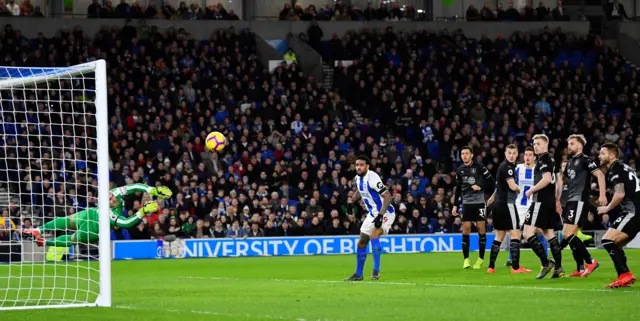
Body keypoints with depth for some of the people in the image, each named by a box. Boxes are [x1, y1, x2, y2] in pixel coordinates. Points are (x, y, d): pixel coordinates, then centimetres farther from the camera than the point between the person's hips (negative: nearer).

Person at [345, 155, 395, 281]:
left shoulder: (372, 178, -24)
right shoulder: (358, 178, 1)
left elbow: (388, 196, -27)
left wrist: (380, 215, -33)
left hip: (385, 213, -9)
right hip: (372, 214, 9)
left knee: (374, 235, -29)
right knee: (361, 242, 10)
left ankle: (376, 270, -21)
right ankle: (358, 274, 23)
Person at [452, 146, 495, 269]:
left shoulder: (479, 167, -3)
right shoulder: (460, 170, 9)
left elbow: (491, 181, -2)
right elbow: (458, 189, 15)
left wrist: (480, 186, -16)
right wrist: (455, 205, 10)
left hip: (479, 202, -3)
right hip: (466, 203, 3)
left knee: (481, 228, -1)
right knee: (466, 229, -3)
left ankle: (481, 258, 8)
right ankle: (466, 259, 3)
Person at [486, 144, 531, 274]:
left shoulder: (503, 166, 17)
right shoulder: (507, 167, -13)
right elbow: (512, 186, -21)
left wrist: (491, 199, 42)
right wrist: (519, 189, 2)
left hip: (498, 204, 10)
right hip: (507, 203, -10)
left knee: (499, 236, 13)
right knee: (515, 234, -9)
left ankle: (491, 266, 12)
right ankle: (515, 267, -15)